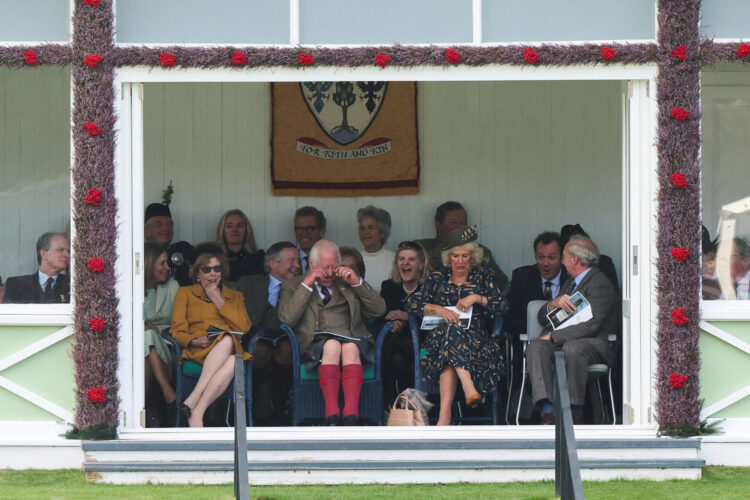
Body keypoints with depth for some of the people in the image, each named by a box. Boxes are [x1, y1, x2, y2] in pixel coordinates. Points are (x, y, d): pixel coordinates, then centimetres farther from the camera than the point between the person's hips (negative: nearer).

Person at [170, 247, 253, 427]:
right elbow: (177, 331, 11)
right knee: (226, 340, -38)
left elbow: (244, 327, 9)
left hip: (231, 350, 2)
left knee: (233, 362, -39)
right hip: (197, 352, -2)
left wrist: (219, 302, 7)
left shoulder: (235, 297, 29)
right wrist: (194, 341, -11)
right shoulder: (185, 293, 24)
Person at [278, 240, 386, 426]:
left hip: (353, 340, 2)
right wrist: (306, 285, -3)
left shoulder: (346, 284, 25)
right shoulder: (293, 286, 18)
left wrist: (357, 282, 3)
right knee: (332, 346, -36)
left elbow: (379, 310, 13)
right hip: (316, 345, -2)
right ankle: (331, 415, -44)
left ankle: (351, 414, -47)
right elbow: (287, 318, -2)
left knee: (350, 348, -34)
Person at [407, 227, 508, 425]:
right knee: (451, 331, -37)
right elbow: (412, 304, 7)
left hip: (476, 339, -1)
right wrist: (437, 309, -10)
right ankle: (469, 387, -53)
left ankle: (445, 414, -50)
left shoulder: (482, 276, 16)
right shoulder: (438, 278, 18)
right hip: (440, 338, 1)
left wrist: (476, 298, -9)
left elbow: (503, 306, 5)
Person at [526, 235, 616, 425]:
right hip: (563, 341, 7)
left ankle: (575, 412, -31)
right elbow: (542, 317, 22)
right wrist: (555, 303, -1)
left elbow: (590, 326, -18)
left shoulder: (600, 284, -5)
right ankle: (548, 412, -40)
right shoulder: (570, 282, 24)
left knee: (572, 347, -40)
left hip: (595, 343, -7)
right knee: (535, 346, -25)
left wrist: (552, 336, -16)